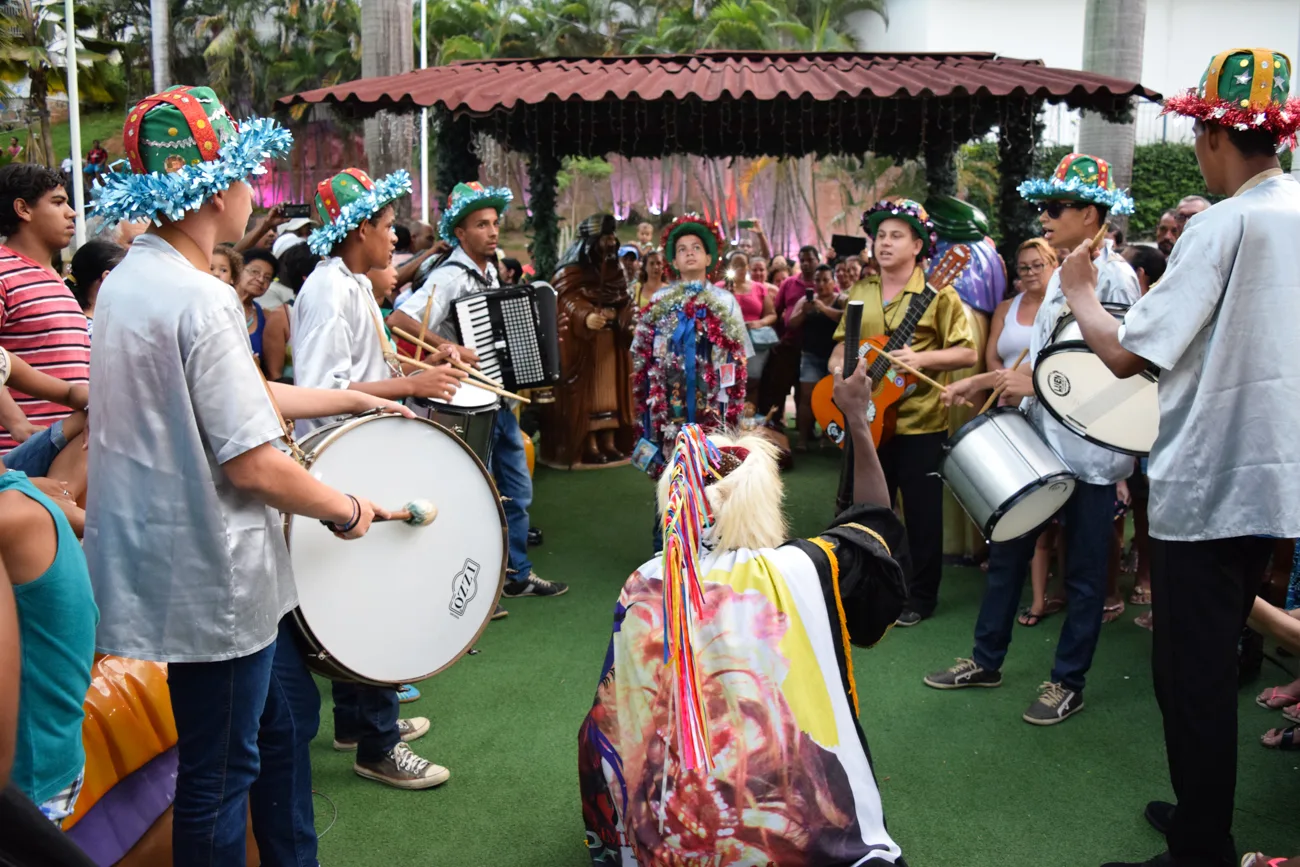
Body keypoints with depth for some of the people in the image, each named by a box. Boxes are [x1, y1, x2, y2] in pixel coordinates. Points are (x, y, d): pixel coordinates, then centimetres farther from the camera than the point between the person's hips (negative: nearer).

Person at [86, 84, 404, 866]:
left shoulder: (130, 280, 8)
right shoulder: (201, 299, -23)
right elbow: (253, 462, -25)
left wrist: (353, 400, 20)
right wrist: (346, 510, -9)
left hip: (177, 559, 10)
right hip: (215, 578, -10)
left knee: (286, 717, 24)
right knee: (222, 775, 8)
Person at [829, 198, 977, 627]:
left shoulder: (938, 294, -7)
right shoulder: (860, 292, 9)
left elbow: (967, 353, -9)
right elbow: (842, 345, 16)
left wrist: (921, 358, -22)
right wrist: (840, 366, -6)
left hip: (920, 423, -5)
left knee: (921, 513, 4)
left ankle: (921, 597, 18)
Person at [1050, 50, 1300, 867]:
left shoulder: (1224, 224, -16)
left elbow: (1127, 354, -19)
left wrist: (1080, 293, -2)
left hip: (1210, 482, -8)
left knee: (1192, 675, 2)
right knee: (1214, 662, 20)